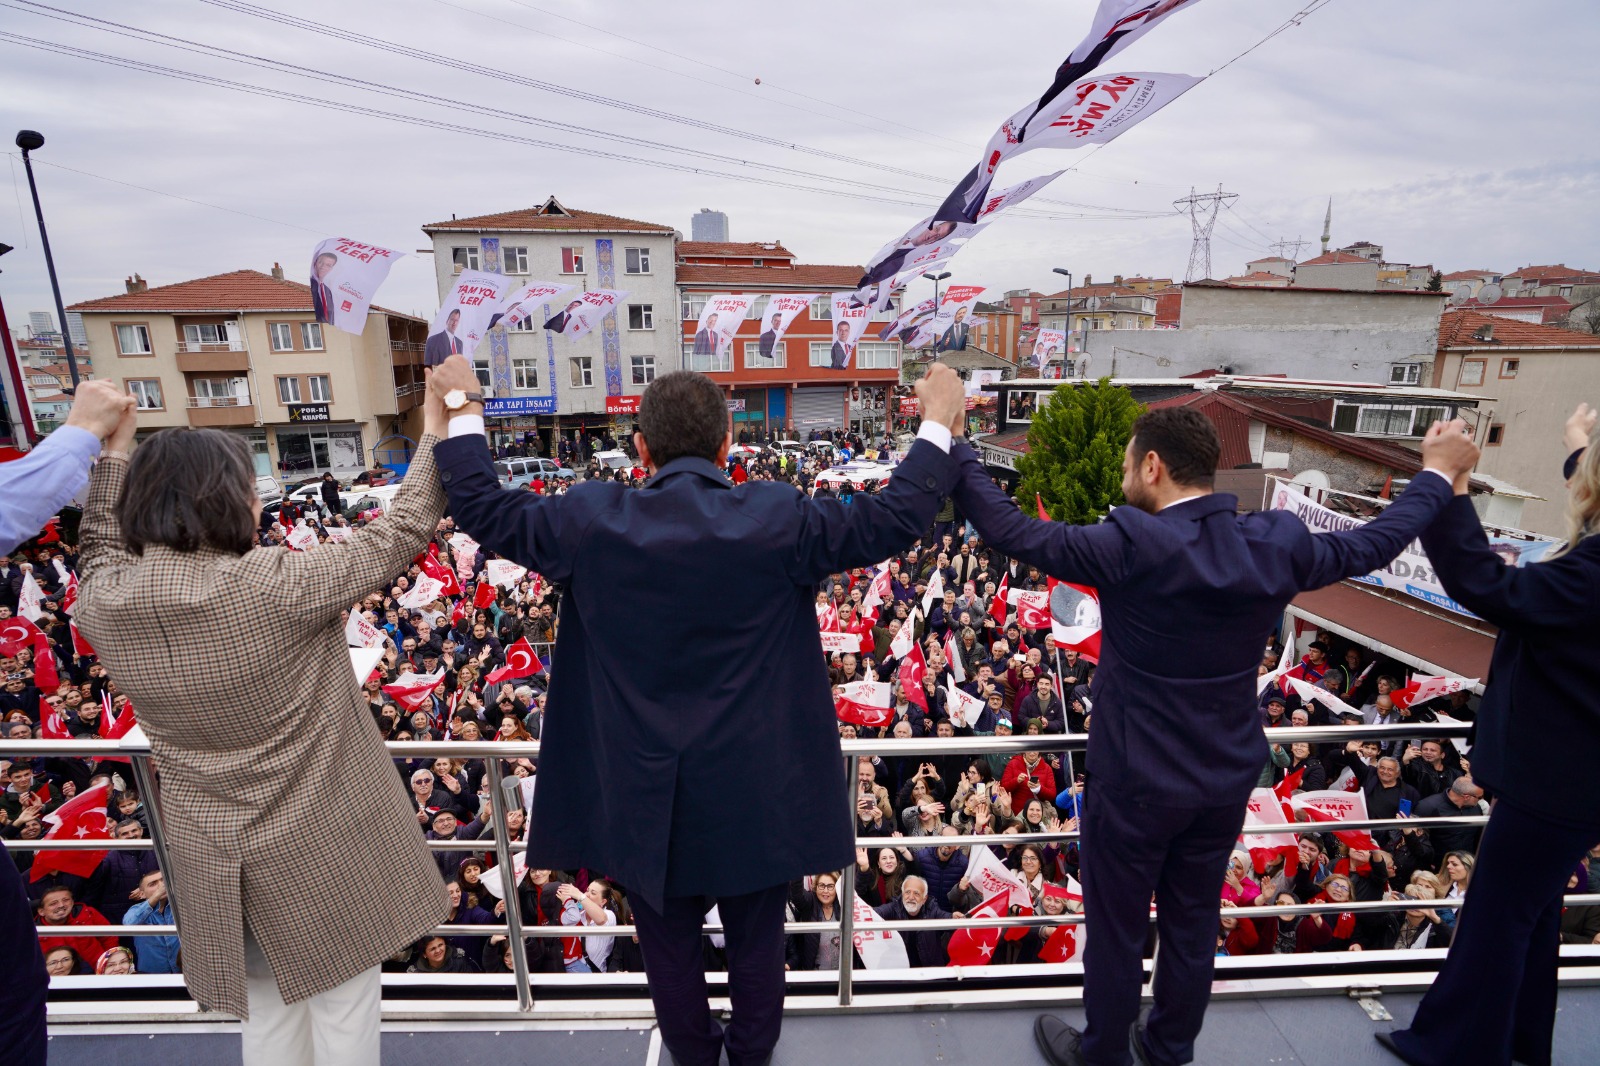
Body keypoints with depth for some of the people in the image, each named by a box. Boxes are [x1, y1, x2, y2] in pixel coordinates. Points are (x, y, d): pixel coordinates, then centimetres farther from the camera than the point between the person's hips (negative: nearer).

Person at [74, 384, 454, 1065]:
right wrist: (435, 433, -7)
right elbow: (397, 533, -16)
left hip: (214, 854, 6)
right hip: (322, 843, -5)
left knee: (266, 1005, 25)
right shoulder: (277, 586, -26)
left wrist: (116, 446, 21)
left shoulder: (102, 604, -9)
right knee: (344, 1000, 16)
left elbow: (103, 544, 15)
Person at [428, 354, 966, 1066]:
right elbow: (895, 519, -9)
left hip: (643, 793, 1)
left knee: (669, 946, 25)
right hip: (754, 790, 0)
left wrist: (463, 413, 13)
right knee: (756, 941, 24)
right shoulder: (777, 519, -17)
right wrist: (936, 422, 2)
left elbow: (484, 511, 1)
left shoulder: (592, 521, -14)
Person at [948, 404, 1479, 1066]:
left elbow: (1010, 532, -26)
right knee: (1192, 922, 24)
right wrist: (1437, 473, 25)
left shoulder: (1133, 544, -26)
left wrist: (956, 447, -17)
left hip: (1134, 781, -5)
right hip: (1226, 778, 6)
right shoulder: (1277, 543, -9)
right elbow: (1371, 544, 9)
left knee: (1117, 929, 16)